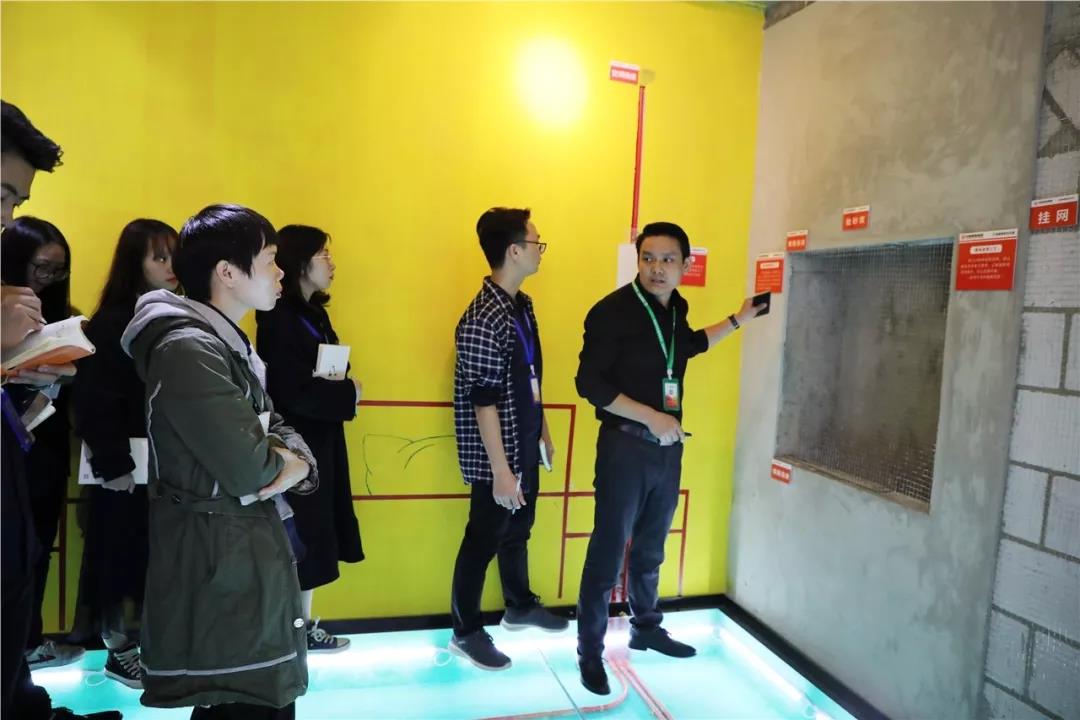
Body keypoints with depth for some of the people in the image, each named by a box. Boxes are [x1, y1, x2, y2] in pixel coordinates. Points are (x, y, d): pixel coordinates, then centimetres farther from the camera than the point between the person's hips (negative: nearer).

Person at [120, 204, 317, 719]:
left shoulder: (229, 343, 13)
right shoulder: (188, 348, -20)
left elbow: (279, 430, 14)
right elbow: (247, 468, -25)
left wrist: (298, 464, -8)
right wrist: (281, 461, -3)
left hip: (247, 552, 10)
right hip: (219, 563, -10)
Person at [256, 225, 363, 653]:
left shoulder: (313, 313, 11)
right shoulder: (279, 318, -17)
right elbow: (293, 390, -25)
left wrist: (341, 388, -9)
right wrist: (348, 393, -12)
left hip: (321, 440, 9)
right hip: (295, 444, -9)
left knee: (311, 536, 16)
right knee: (295, 538, 4)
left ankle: (304, 626, 29)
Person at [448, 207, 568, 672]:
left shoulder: (522, 305, 6)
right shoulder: (482, 321, -23)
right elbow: (483, 403, -24)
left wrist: (543, 431, 18)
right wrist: (500, 470, -22)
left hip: (525, 445, 9)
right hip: (497, 453, -9)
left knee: (518, 530, 23)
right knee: (484, 540, 6)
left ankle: (520, 607, 43)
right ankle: (466, 632, 25)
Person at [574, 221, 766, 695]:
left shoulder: (675, 308, 7)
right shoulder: (613, 311, -15)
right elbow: (589, 383, -18)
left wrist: (737, 321, 28)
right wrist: (651, 417, -20)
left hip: (668, 446, 7)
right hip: (624, 446, -6)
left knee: (650, 548, 20)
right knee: (608, 551, 1)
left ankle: (646, 629, 39)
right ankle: (590, 650, 18)